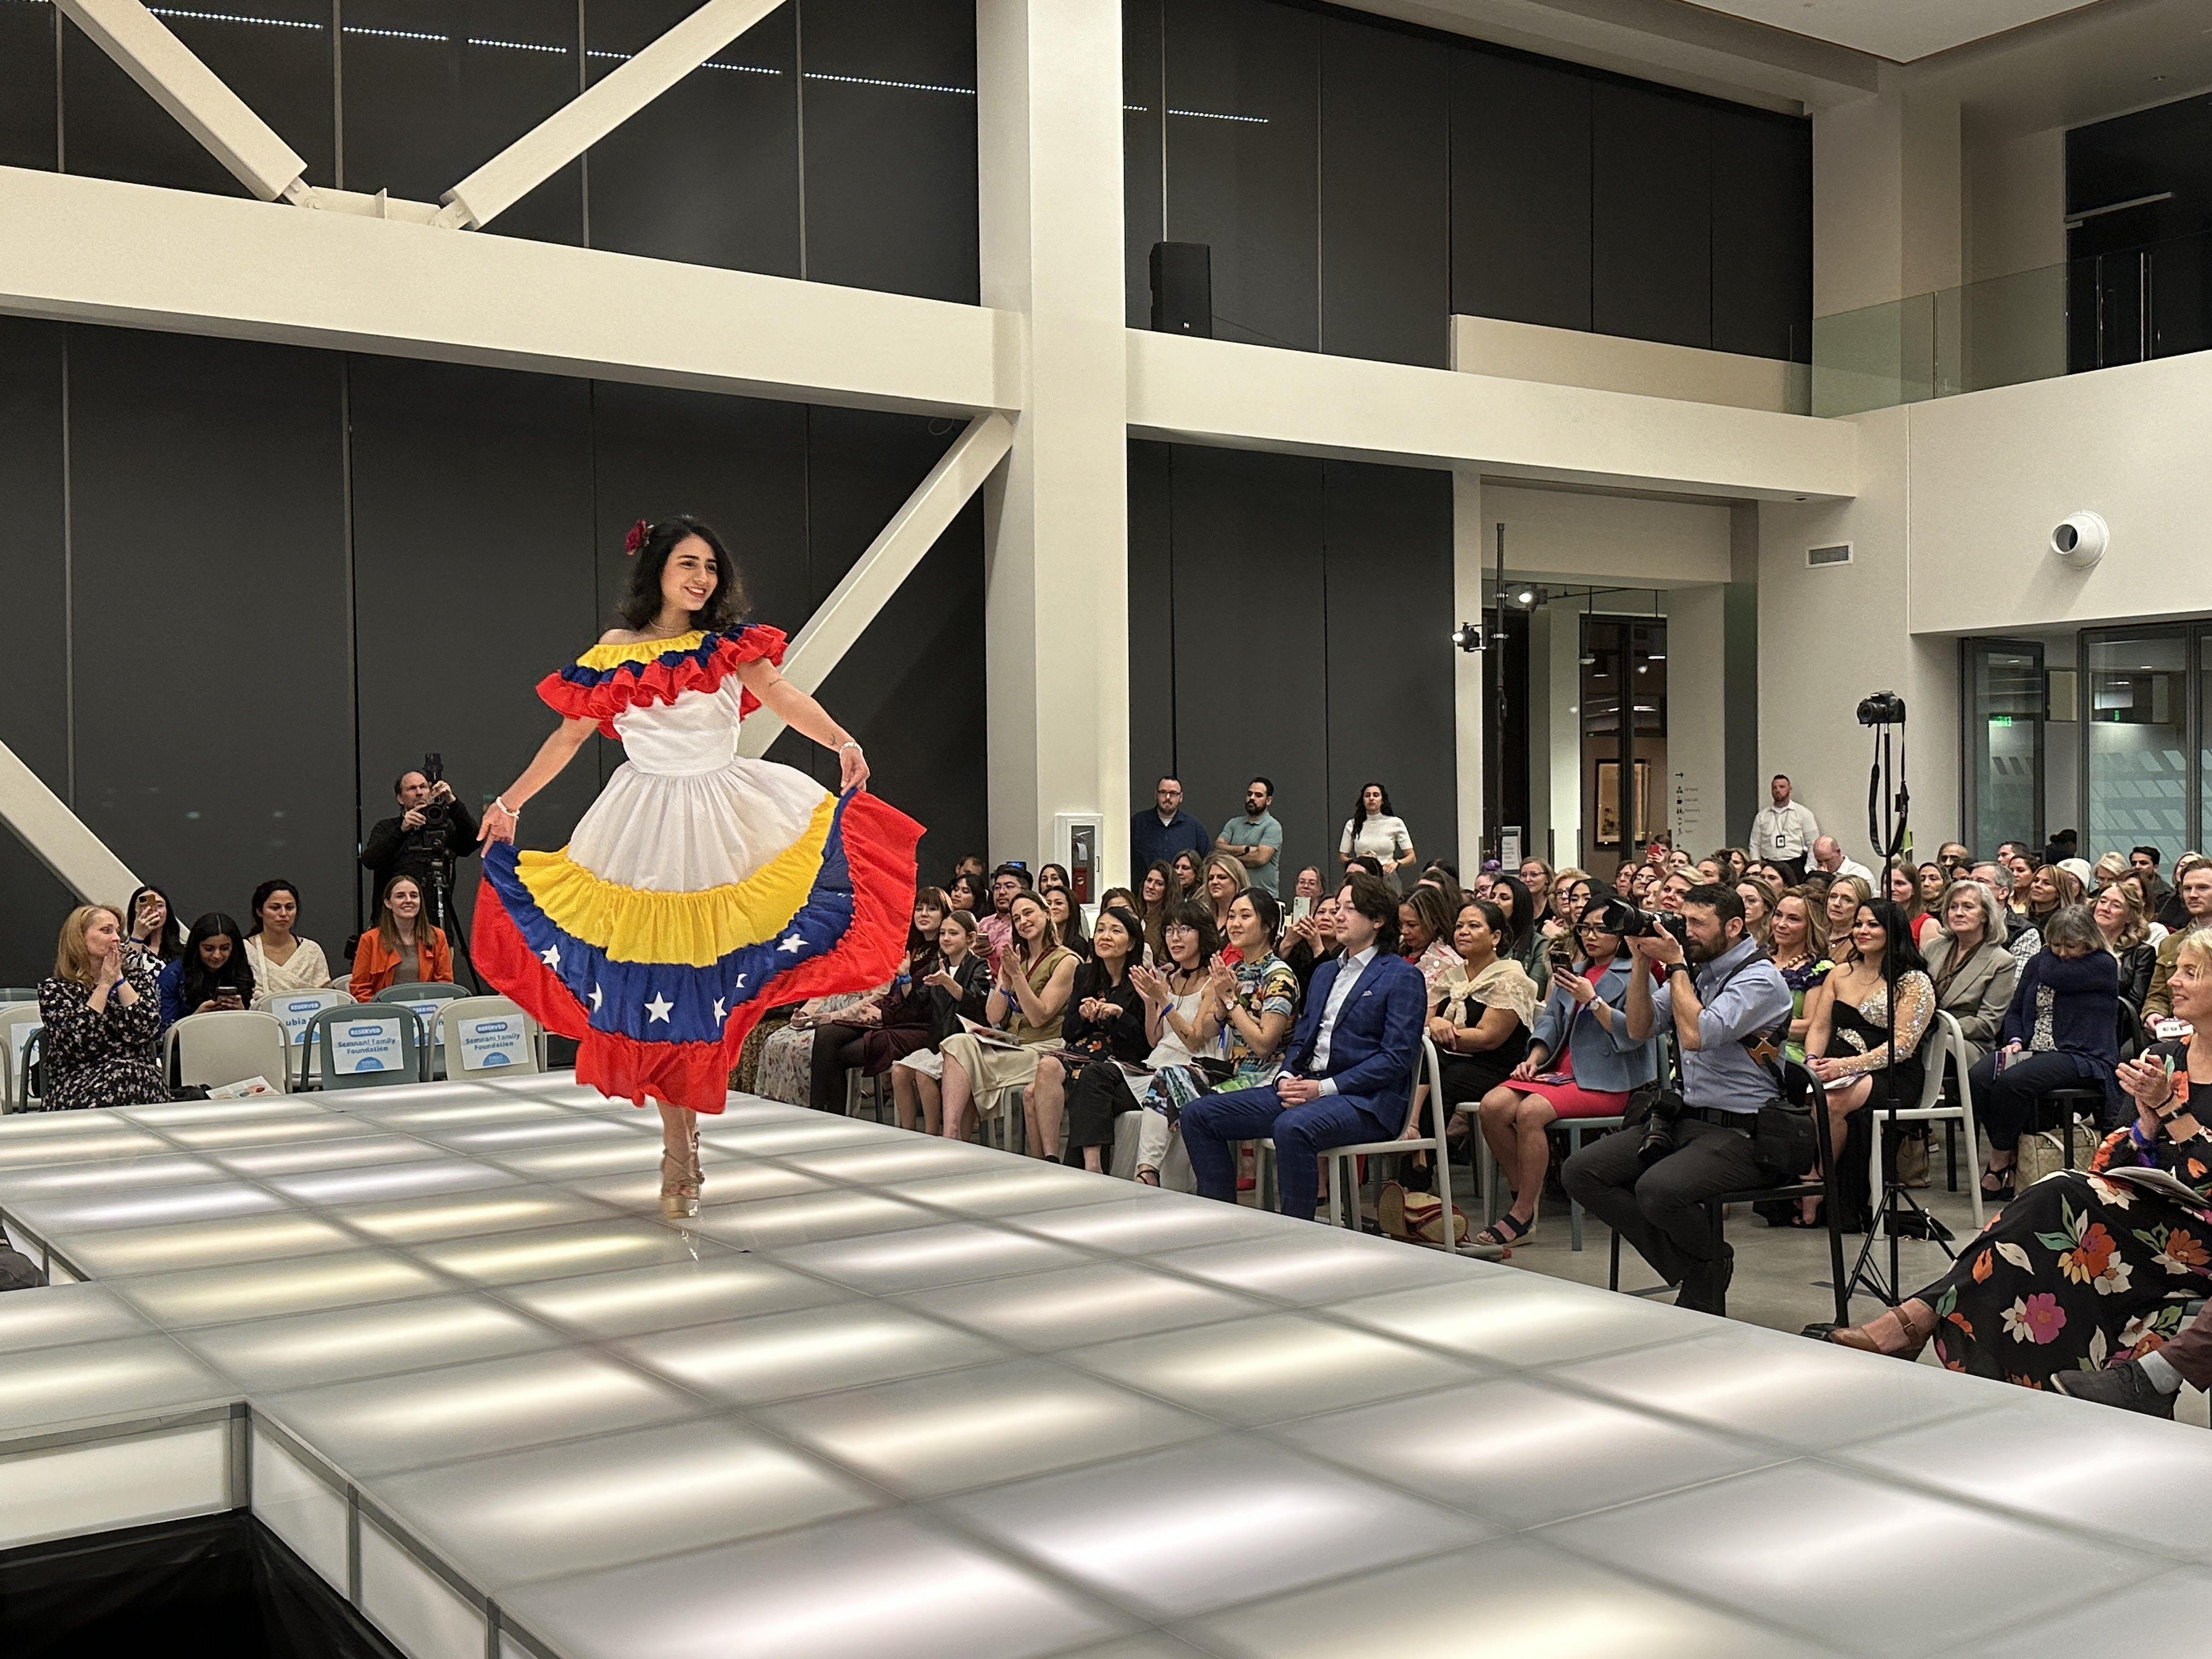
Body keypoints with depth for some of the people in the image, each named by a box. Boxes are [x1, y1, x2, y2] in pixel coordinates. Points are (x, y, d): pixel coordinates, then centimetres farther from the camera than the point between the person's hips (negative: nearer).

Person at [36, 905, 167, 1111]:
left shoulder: (135, 977, 15)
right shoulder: (53, 988, 7)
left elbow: (149, 1030, -2)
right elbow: (75, 1039, -11)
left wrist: (119, 980, 0)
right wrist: (105, 984, -4)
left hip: (137, 1078, 2)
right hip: (75, 1084, -2)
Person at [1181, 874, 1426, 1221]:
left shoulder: (1402, 977, -1)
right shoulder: (1325, 974, 25)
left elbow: (1397, 1058, -10)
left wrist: (1325, 1087, -17)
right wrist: (1286, 1077, -1)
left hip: (1366, 1101, -8)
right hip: (1303, 1088, 8)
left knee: (1293, 1127, -39)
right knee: (1199, 1114, -5)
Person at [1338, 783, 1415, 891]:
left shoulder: (1395, 823, 6)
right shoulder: (1352, 825, 9)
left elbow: (1411, 857, 6)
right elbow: (1342, 859, 10)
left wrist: (1396, 863, -15)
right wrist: (1358, 861, -10)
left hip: (1388, 881, -1)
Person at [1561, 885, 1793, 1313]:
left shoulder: (1759, 979, -11)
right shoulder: (1696, 970, 14)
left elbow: (1696, 1034, -23)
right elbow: (1639, 1029, 13)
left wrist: (1675, 964, -12)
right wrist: (1642, 963, 1)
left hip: (1742, 1132, -8)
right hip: (1685, 1118, 8)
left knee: (1659, 1189, -34)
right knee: (1580, 1172, -7)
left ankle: (1712, 1264, 1)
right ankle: (1686, 1269, -4)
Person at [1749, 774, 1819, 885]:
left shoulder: (1803, 813, 9)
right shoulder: (1762, 816, 15)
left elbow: (1813, 845, 5)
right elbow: (1755, 845, 15)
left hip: (1795, 865, -2)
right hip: (1769, 866, 2)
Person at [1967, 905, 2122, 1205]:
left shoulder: (2104, 966, -2)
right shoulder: (2039, 962, 18)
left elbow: (2053, 976, -17)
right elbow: (2015, 1011, 22)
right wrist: (2015, 1040, 2)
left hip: (2083, 1059, -6)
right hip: (2031, 1051, 6)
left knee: (2011, 1081, -33)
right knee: (1978, 1077, -25)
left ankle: (2000, 1166, -15)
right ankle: (2009, 1154, -13)